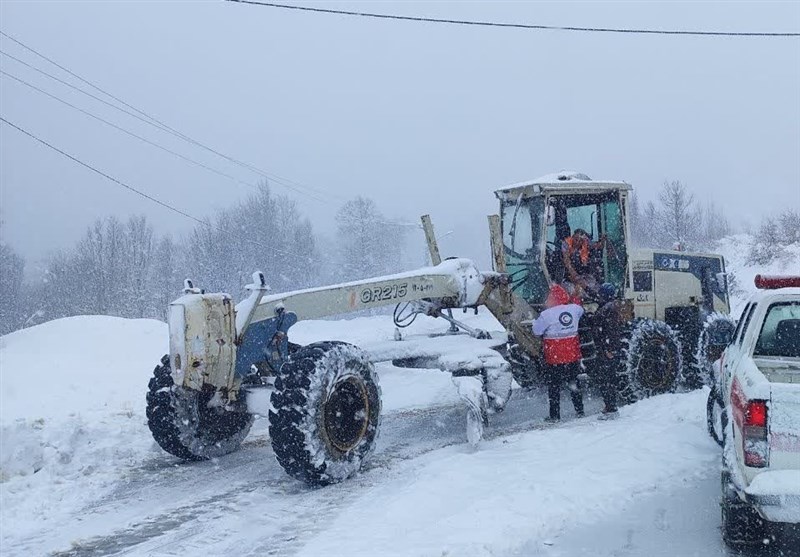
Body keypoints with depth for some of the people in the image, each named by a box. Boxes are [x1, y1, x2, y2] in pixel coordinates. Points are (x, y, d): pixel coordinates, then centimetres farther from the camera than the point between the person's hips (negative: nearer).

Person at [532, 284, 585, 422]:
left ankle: (555, 415, 8)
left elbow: (536, 331, -11)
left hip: (554, 357, -5)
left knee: (554, 386, 7)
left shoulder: (547, 314, -20)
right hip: (573, 355, 5)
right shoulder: (574, 309, -4)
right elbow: (581, 311, 20)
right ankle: (580, 411, 23)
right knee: (574, 383, 18)